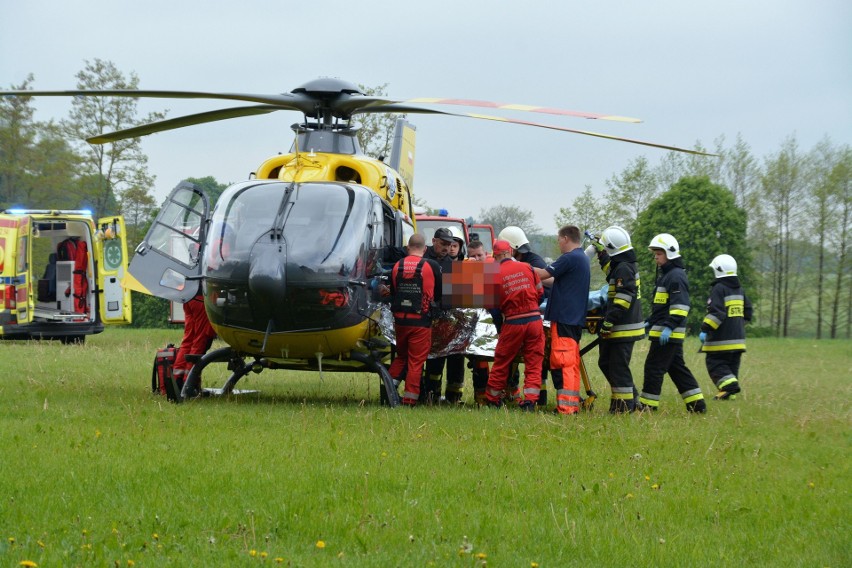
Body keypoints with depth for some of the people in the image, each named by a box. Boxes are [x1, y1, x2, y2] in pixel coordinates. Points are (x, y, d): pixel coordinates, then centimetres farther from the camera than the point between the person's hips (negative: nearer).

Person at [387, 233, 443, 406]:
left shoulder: (397, 266, 4)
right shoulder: (431, 266, -7)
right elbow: (440, 293, 5)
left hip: (400, 319, 4)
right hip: (421, 321, -4)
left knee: (401, 356, 22)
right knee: (416, 362, 1)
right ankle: (409, 400, 1)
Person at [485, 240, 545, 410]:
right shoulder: (527, 267, 2)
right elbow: (540, 292, 10)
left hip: (513, 323, -2)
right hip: (534, 319, 2)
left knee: (502, 363, 11)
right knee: (534, 363, 7)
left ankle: (492, 400, 20)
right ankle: (530, 400, -3)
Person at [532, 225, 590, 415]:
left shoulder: (570, 258, -13)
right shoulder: (583, 259, 18)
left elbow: (543, 274, -13)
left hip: (564, 318, -10)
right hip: (576, 319, 10)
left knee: (562, 363, -11)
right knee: (572, 363, 13)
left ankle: (565, 407, -15)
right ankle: (573, 405, 15)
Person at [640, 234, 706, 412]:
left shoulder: (676, 276, -13)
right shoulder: (665, 274, 20)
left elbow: (680, 305, -21)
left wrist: (669, 327, -27)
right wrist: (650, 323, 25)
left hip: (668, 334, -11)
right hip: (662, 331, 11)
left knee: (654, 367, -7)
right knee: (677, 368, 11)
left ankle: (648, 405, -4)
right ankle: (697, 404, 12)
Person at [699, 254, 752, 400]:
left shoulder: (719, 289, -13)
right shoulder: (739, 289, 13)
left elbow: (716, 313, -22)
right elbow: (747, 311, 21)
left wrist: (705, 329, -21)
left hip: (721, 340, -8)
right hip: (737, 338, 8)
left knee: (715, 364, -4)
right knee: (732, 365, 12)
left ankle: (730, 384, -20)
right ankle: (730, 393, 12)